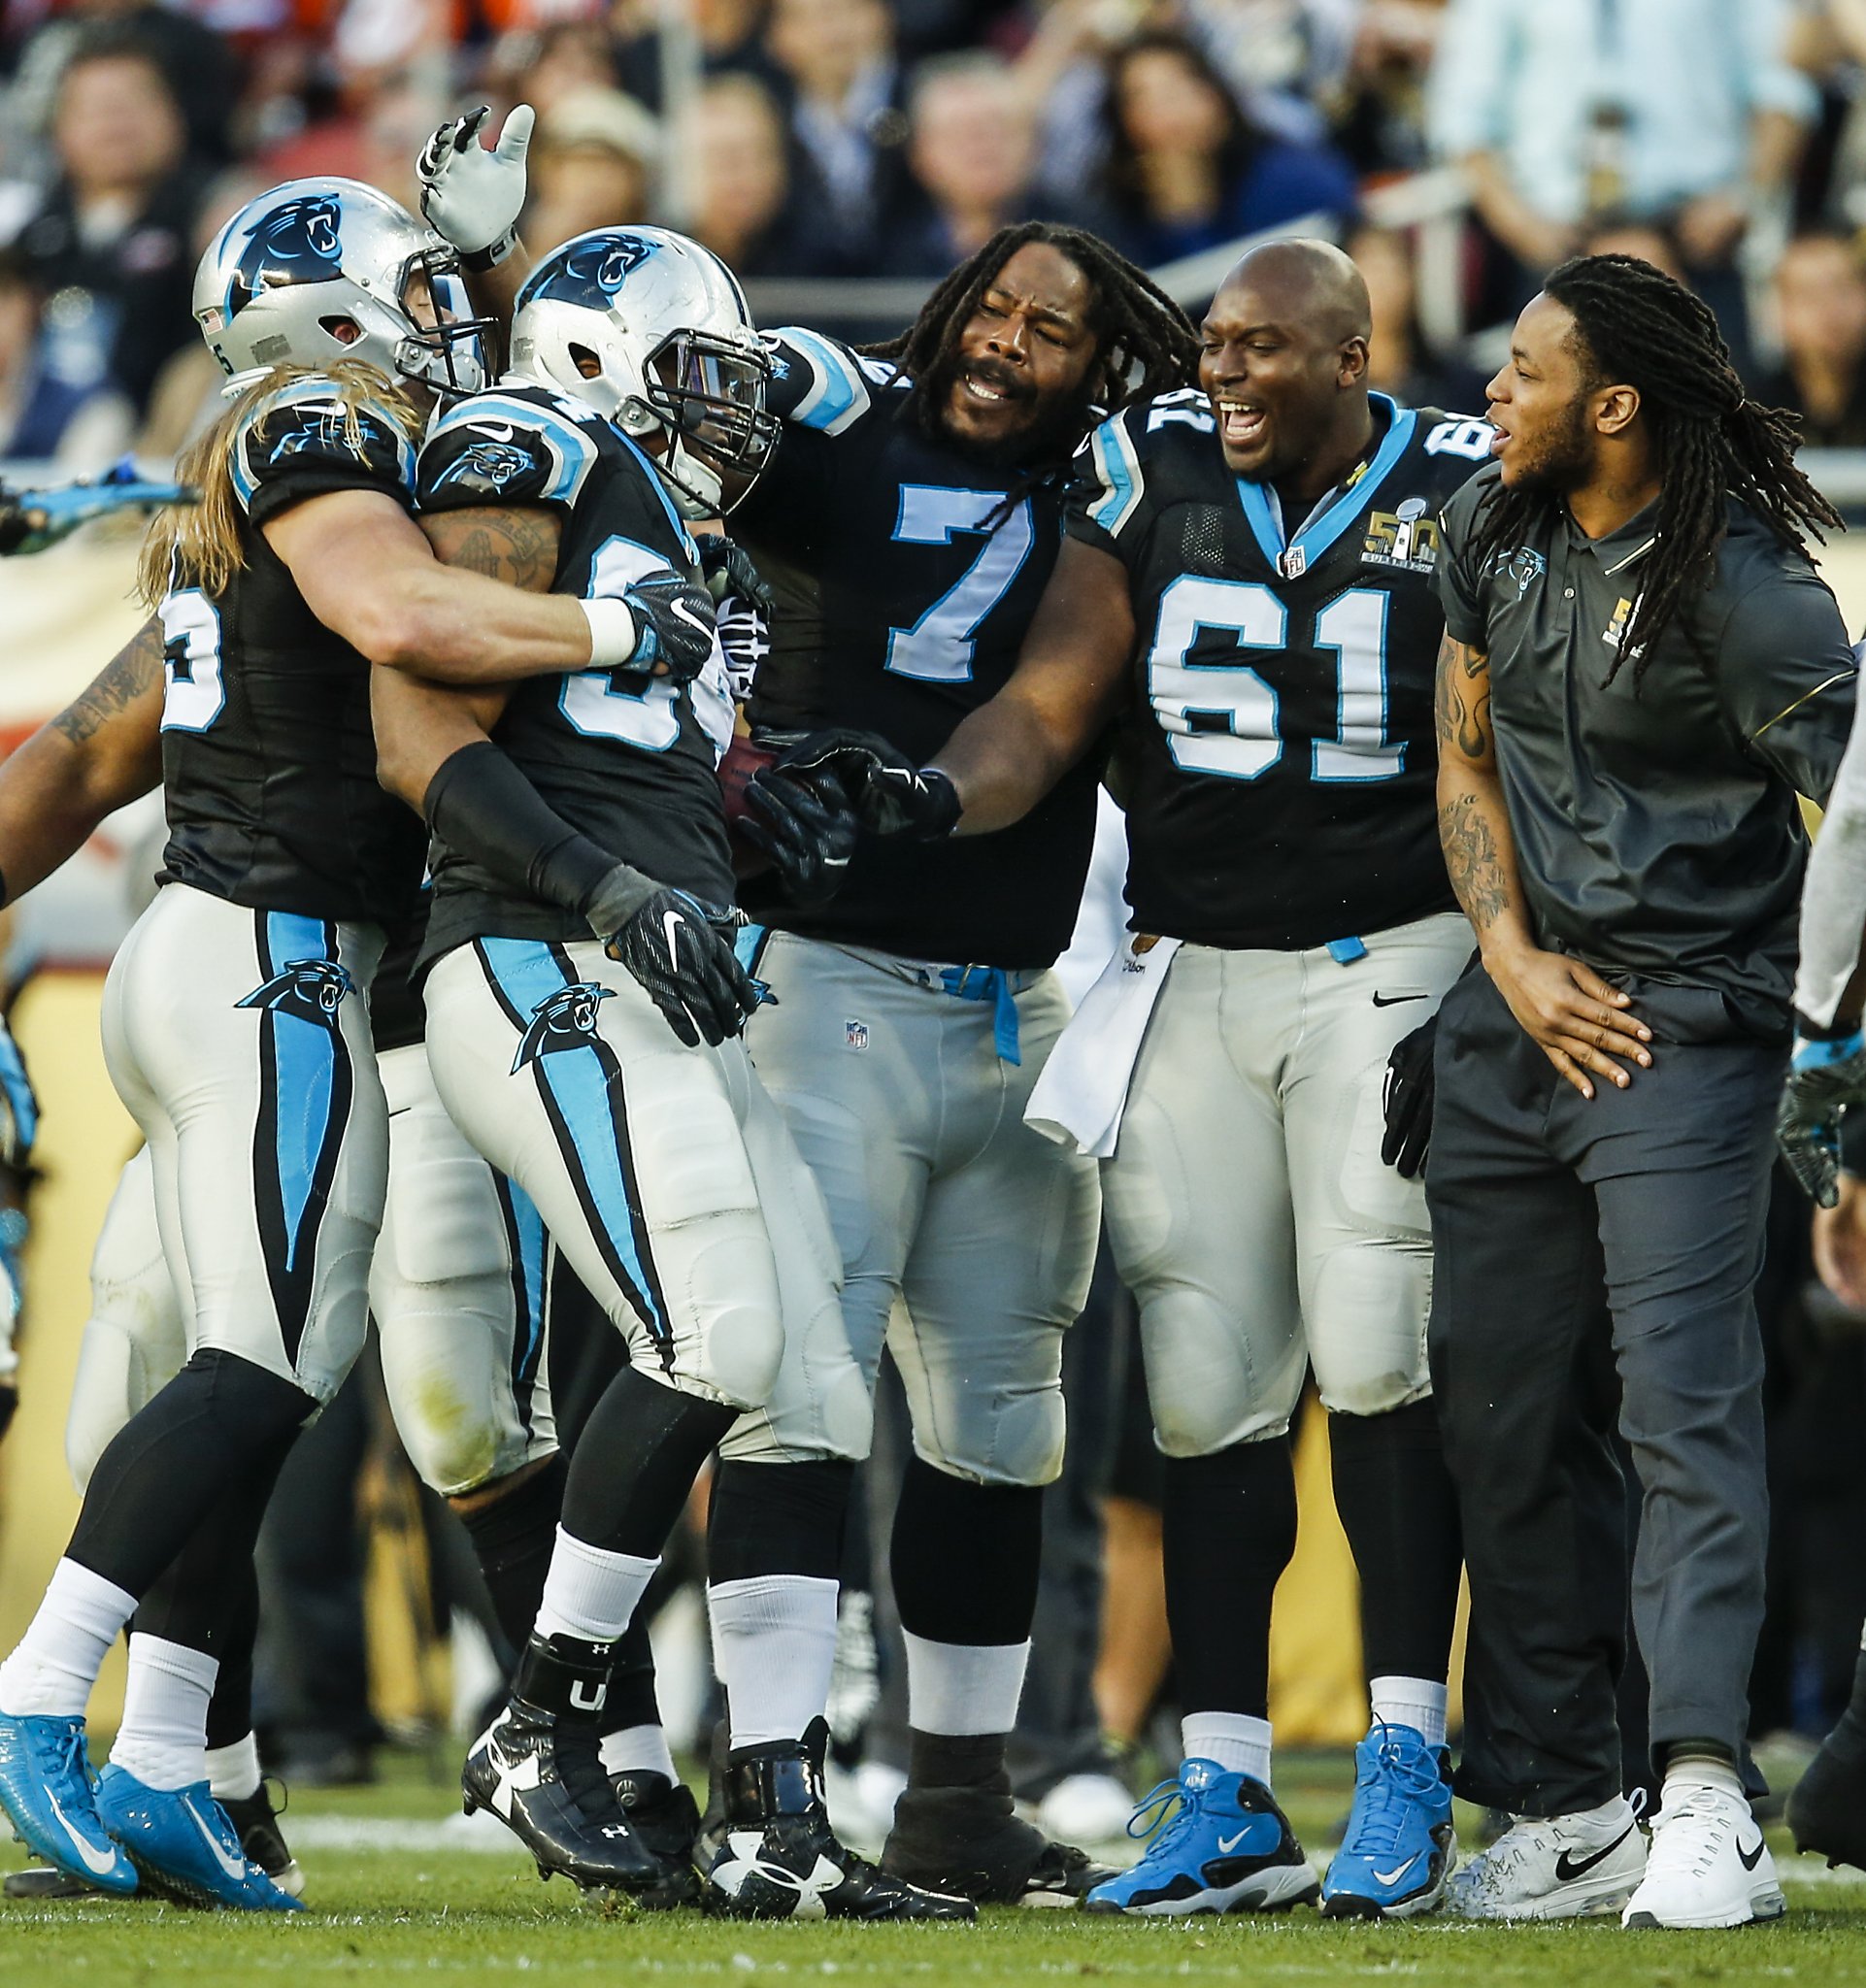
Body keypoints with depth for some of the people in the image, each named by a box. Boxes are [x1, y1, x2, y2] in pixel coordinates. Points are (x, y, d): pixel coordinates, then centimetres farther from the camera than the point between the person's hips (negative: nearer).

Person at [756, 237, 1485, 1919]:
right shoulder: (1153, 478, 2)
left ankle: (1406, 1766, -8)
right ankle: (1225, 1798, 7)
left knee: (1375, 1350, -15)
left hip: (1391, 959, -3)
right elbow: (1048, 709, -3)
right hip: (1192, 974, 3)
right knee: (1210, 1392, 2)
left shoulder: (1463, 494, -4)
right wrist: (937, 796, -23)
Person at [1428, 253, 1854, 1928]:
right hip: (1519, 1017, 7)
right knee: (1505, 1412, 7)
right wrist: (1513, 960, 3)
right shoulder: (1495, 530, 7)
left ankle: (1708, 1800, -21)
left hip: (1686, 1020, -7)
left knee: (1683, 1395, -16)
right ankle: (1563, 1811, 14)